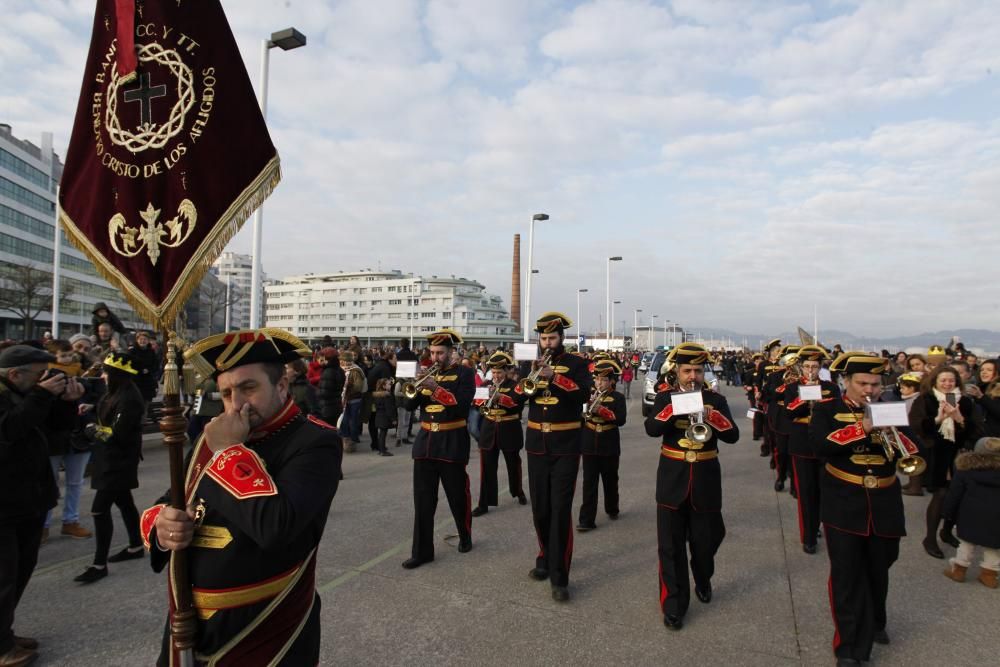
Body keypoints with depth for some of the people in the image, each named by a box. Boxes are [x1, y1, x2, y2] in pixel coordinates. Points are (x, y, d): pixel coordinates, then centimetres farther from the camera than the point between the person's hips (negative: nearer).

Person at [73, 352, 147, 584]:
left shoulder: (129, 399, -22)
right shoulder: (117, 395, 9)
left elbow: (118, 434, -23)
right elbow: (107, 420, 13)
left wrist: (95, 429, -8)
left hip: (119, 462, -10)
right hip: (112, 459, 10)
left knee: (100, 509, -8)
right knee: (124, 502, 19)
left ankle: (99, 565, 0)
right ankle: (136, 546, 34)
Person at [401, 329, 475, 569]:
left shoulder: (463, 373, -3)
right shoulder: (427, 374, 11)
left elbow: (463, 404, -17)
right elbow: (410, 405, 7)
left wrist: (437, 388, -22)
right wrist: (416, 387, -11)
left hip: (452, 443, -4)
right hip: (425, 441, 4)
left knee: (458, 496, 9)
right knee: (422, 499, 3)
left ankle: (465, 537, 33)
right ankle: (422, 551, 11)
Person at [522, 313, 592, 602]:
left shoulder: (576, 363, -1)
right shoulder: (532, 364, 10)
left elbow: (584, 394, -17)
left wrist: (554, 376, -28)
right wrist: (529, 378, -14)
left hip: (565, 446, -4)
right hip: (536, 444, 4)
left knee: (560, 510, -5)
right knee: (540, 508, 11)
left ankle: (559, 577, 1)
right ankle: (546, 558, 31)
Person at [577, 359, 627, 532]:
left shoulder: (618, 397, -3)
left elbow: (621, 420, -15)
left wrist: (601, 410, -24)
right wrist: (588, 403, -20)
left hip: (609, 446, -1)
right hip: (589, 445, 1)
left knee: (610, 480, 15)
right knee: (589, 483, -1)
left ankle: (612, 509, 37)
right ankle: (587, 520, 0)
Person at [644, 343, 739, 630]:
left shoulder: (716, 400, 2)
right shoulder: (665, 397, 0)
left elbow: (733, 435, -10)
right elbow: (651, 429, -16)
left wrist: (709, 415, -26)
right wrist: (676, 406, -26)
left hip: (706, 482, 1)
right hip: (673, 481, -1)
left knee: (705, 540, 15)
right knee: (671, 545, 0)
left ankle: (703, 582, 44)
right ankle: (674, 604, 11)